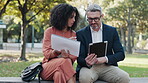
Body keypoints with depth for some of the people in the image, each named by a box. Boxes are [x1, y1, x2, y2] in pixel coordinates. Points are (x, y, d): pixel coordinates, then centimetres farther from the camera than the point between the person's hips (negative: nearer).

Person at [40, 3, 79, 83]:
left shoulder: (73, 34, 12)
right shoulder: (49, 31, 4)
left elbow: (74, 56, 3)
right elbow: (46, 53, -3)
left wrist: (68, 55, -20)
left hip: (65, 66, 2)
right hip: (48, 66, -2)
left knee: (59, 73, -35)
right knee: (64, 61, -33)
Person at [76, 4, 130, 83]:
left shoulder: (112, 31, 8)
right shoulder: (81, 33, 4)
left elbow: (121, 54, 4)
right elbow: (79, 58, 0)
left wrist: (105, 59, -15)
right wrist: (86, 62, -25)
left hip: (107, 67, 2)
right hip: (89, 67, -1)